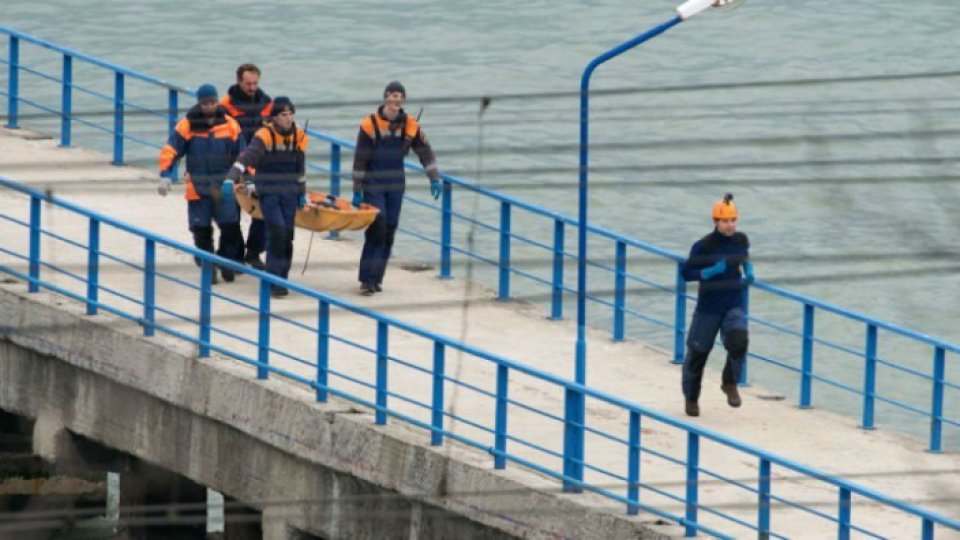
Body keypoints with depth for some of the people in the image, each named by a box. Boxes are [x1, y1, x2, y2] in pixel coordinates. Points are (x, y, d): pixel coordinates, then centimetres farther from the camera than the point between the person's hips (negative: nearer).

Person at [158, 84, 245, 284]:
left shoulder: (230, 125, 2)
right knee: (202, 229, 1)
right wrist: (165, 176, -16)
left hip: (224, 185, 1)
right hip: (198, 187, -1)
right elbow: (170, 152, -6)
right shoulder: (187, 126, -3)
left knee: (230, 226, -5)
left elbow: (242, 154, 8)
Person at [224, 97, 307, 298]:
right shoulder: (264, 136, -14)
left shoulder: (299, 137, 5)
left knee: (287, 236, 4)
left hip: (289, 194, 5)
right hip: (268, 193, -5)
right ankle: (275, 283, -10)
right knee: (277, 232, -16)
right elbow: (246, 158, -27)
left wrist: (302, 193, 20)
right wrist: (231, 179, -41)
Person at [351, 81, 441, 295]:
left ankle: (377, 278, 15)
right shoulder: (370, 125, -11)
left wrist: (434, 179, -1)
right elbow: (360, 160, -8)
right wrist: (357, 191, -7)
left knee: (389, 232, 5)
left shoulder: (410, 125, -1)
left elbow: (425, 151, 7)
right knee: (377, 230, -13)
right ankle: (366, 280, -10)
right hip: (373, 186, -4)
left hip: (396, 186, 4)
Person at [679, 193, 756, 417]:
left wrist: (748, 271, 5)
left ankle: (730, 384, 1)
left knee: (738, 340, -24)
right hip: (708, 308, -2)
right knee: (698, 351, 8)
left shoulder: (741, 240, 0)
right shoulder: (704, 246, -15)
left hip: (734, 305, 2)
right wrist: (712, 271, -26)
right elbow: (686, 272, -14)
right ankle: (691, 397, 30)